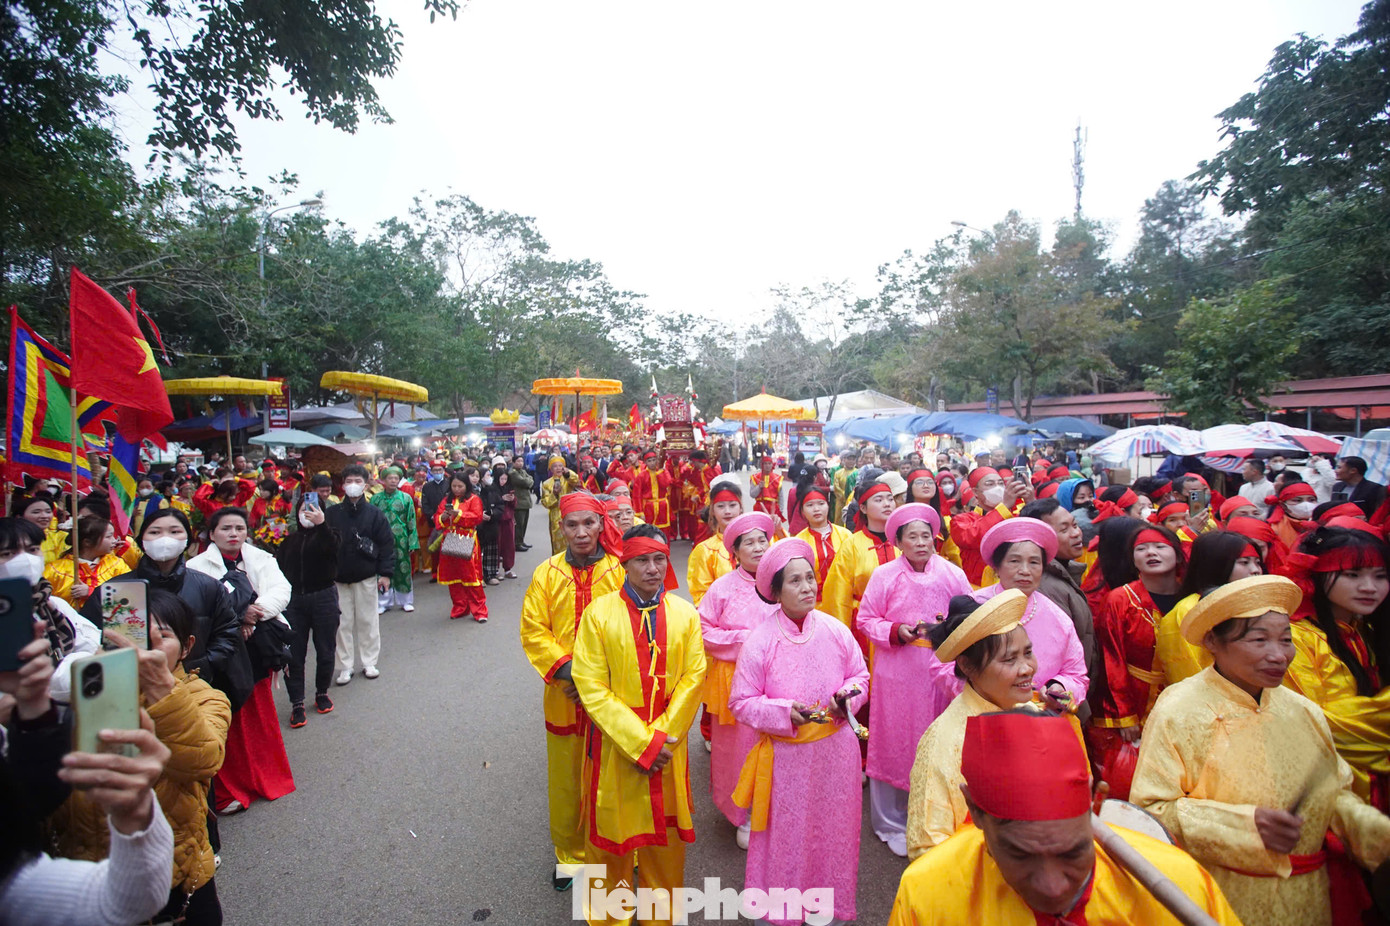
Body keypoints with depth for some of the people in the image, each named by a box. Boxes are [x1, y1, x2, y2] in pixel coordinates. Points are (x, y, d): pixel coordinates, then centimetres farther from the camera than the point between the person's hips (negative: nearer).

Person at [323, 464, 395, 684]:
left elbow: (387, 545, -2)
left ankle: (369, 662, 20)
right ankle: (345, 667, 17)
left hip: (366, 577, -1)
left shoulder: (374, 514, -1)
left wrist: (386, 573, -7)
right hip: (338, 578, 1)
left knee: (368, 621, 6)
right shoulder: (331, 513, 1)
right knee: (342, 623, 7)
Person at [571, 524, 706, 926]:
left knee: (666, 833, 14)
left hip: (669, 744, 2)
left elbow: (693, 679, -3)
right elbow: (591, 687, -12)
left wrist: (663, 738, -11)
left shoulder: (685, 614, -2)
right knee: (611, 831, 12)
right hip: (614, 743, -2)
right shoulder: (598, 613, -10)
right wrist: (640, 742, -15)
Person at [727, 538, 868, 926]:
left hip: (836, 749, 3)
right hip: (785, 756, -3)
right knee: (786, 834, 11)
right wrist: (786, 713, -23)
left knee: (833, 829, 17)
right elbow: (741, 702, -10)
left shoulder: (835, 630, -7)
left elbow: (860, 676, 7)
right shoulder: (759, 640, -16)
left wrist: (848, 697, -13)